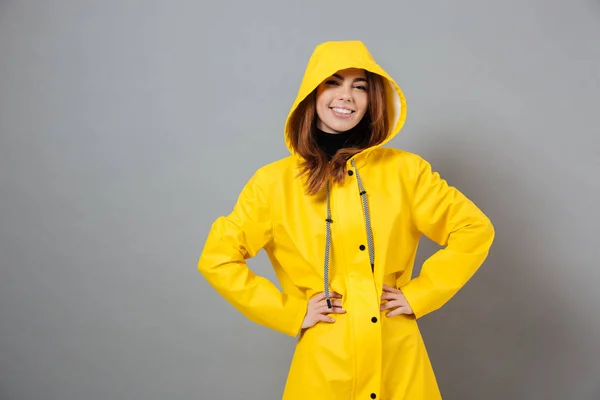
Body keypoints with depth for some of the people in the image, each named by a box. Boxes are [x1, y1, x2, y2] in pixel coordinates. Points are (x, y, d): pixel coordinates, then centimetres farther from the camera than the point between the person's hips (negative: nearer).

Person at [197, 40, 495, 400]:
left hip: (398, 358, 1)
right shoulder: (275, 182, -5)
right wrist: (290, 312, -5)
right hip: (322, 361, -1)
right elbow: (217, 259, -2)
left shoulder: (404, 170, -2)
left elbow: (475, 229, 4)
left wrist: (419, 294, -3)